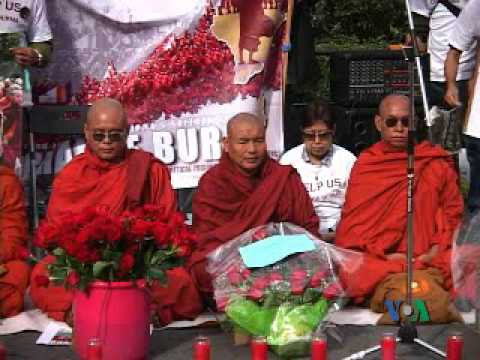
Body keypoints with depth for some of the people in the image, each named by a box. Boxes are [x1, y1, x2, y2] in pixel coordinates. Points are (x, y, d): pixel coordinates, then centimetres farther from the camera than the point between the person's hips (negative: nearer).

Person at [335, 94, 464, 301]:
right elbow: (352, 219, 6)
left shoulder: (436, 164, 11)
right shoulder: (364, 165, 10)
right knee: (357, 275, -33)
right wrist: (381, 254, -8)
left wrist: (437, 249, -6)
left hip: (426, 257, 1)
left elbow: (452, 211, 11)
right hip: (376, 259, 0)